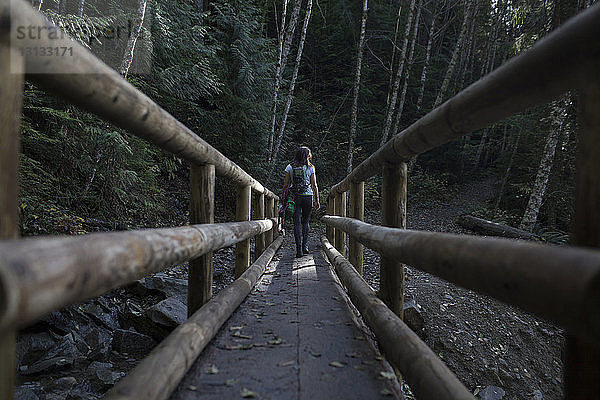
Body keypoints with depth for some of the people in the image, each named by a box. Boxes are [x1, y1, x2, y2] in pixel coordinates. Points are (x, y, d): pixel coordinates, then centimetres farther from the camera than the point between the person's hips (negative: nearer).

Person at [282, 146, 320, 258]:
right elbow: (314, 186, 0)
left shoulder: (289, 167, 2)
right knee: (305, 222, 14)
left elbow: (286, 185, 1)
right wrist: (317, 200, 4)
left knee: (297, 223, 2)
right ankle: (305, 246, 10)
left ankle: (299, 249, -3)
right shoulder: (310, 168, 0)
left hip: (294, 197, 0)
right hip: (307, 196, 0)